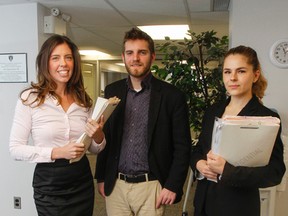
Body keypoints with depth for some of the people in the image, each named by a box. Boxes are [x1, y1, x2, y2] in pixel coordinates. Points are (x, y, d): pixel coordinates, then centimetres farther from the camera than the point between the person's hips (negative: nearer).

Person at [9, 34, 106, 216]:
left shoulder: (84, 100, 1)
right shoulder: (29, 98, -11)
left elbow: (94, 149, 8)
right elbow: (15, 149, -10)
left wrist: (98, 137, -14)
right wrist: (56, 153, -21)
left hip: (83, 182, 4)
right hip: (49, 186, -4)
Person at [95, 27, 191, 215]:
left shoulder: (172, 95, -7)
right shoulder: (112, 91, 3)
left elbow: (182, 146, -5)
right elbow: (105, 138, 8)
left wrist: (173, 185, -8)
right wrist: (101, 177, 8)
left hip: (151, 186, -2)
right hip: (115, 185, 3)